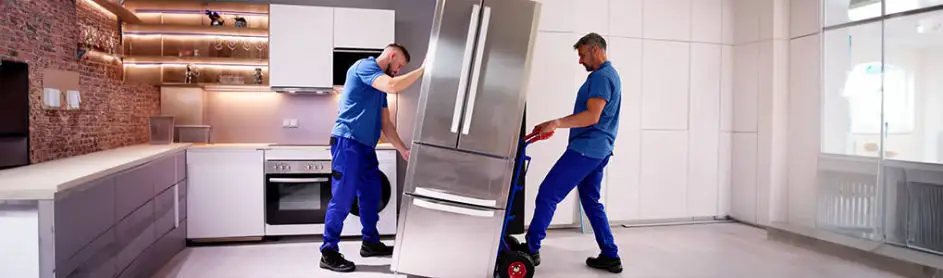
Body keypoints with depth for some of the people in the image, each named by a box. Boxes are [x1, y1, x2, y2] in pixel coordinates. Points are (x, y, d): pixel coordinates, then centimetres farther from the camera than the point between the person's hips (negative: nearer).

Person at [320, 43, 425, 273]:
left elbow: (385, 124, 20)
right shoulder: (365, 65, -7)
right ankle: (329, 253, 1)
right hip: (348, 141, -10)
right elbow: (393, 86, -26)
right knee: (343, 198, -7)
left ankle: (370, 242, 29)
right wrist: (423, 69, -17)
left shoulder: (380, 84, 20)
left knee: (371, 195, 15)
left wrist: (403, 150, 13)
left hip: (366, 146, 10)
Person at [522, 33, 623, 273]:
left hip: (586, 149, -11)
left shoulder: (601, 76, -13)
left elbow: (592, 116, -24)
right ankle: (610, 256, 17)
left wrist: (556, 123, -31)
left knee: (547, 193, -7)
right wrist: (557, 125, 23)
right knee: (591, 202, 14)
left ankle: (531, 249, -1)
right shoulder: (609, 74, 20)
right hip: (598, 150, 11)